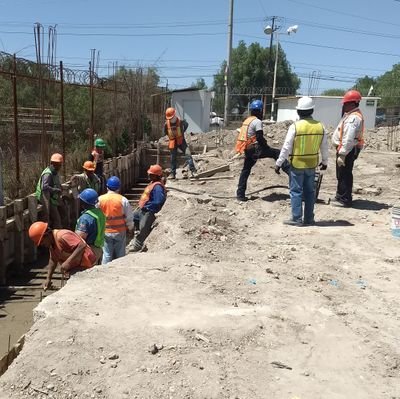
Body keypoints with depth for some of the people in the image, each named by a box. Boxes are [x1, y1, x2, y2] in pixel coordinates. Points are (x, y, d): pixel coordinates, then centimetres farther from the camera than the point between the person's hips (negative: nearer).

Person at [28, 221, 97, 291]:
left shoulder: (62, 237, -27)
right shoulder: (52, 243, 6)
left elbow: (82, 245, -38)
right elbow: (53, 261, 15)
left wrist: (68, 262, -40)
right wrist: (48, 279, 7)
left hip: (85, 266, -10)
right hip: (76, 267, 10)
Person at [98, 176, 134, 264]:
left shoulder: (100, 199, -5)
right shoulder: (123, 200, -9)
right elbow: (129, 217, -4)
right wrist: (130, 228, 12)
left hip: (105, 231, 1)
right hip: (120, 231, -1)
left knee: (107, 254, 8)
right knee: (120, 254, 10)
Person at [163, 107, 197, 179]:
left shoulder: (180, 121, -14)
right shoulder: (166, 124, -11)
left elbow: (186, 124, 11)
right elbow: (165, 133, 9)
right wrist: (171, 136, 7)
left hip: (181, 141, -1)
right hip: (173, 143, 1)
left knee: (188, 154, -17)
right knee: (173, 159, 8)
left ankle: (193, 170, -18)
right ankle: (173, 173, 19)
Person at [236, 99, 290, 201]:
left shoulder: (246, 120, 17)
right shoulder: (257, 121, -10)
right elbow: (259, 137, -18)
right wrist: (266, 146, -3)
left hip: (247, 150, 8)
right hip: (255, 149, -8)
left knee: (245, 171, 13)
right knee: (276, 153, -3)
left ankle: (240, 194, 15)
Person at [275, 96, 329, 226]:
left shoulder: (295, 126, -14)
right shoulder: (320, 127, 0)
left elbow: (286, 147, -12)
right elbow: (324, 147, 8)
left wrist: (278, 163, -4)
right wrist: (325, 161, 23)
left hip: (297, 164, -4)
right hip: (312, 165, 4)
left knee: (296, 191, 4)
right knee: (309, 192, 13)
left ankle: (296, 219, 6)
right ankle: (309, 219, 19)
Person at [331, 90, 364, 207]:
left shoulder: (353, 117, -20)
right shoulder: (351, 115, 16)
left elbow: (348, 139, -26)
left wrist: (342, 154, -27)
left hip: (348, 151, -11)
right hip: (347, 150, 11)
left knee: (344, 175, -4)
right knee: (343, 175, 18)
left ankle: (344, 200, 3)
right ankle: (341, 196, 29)